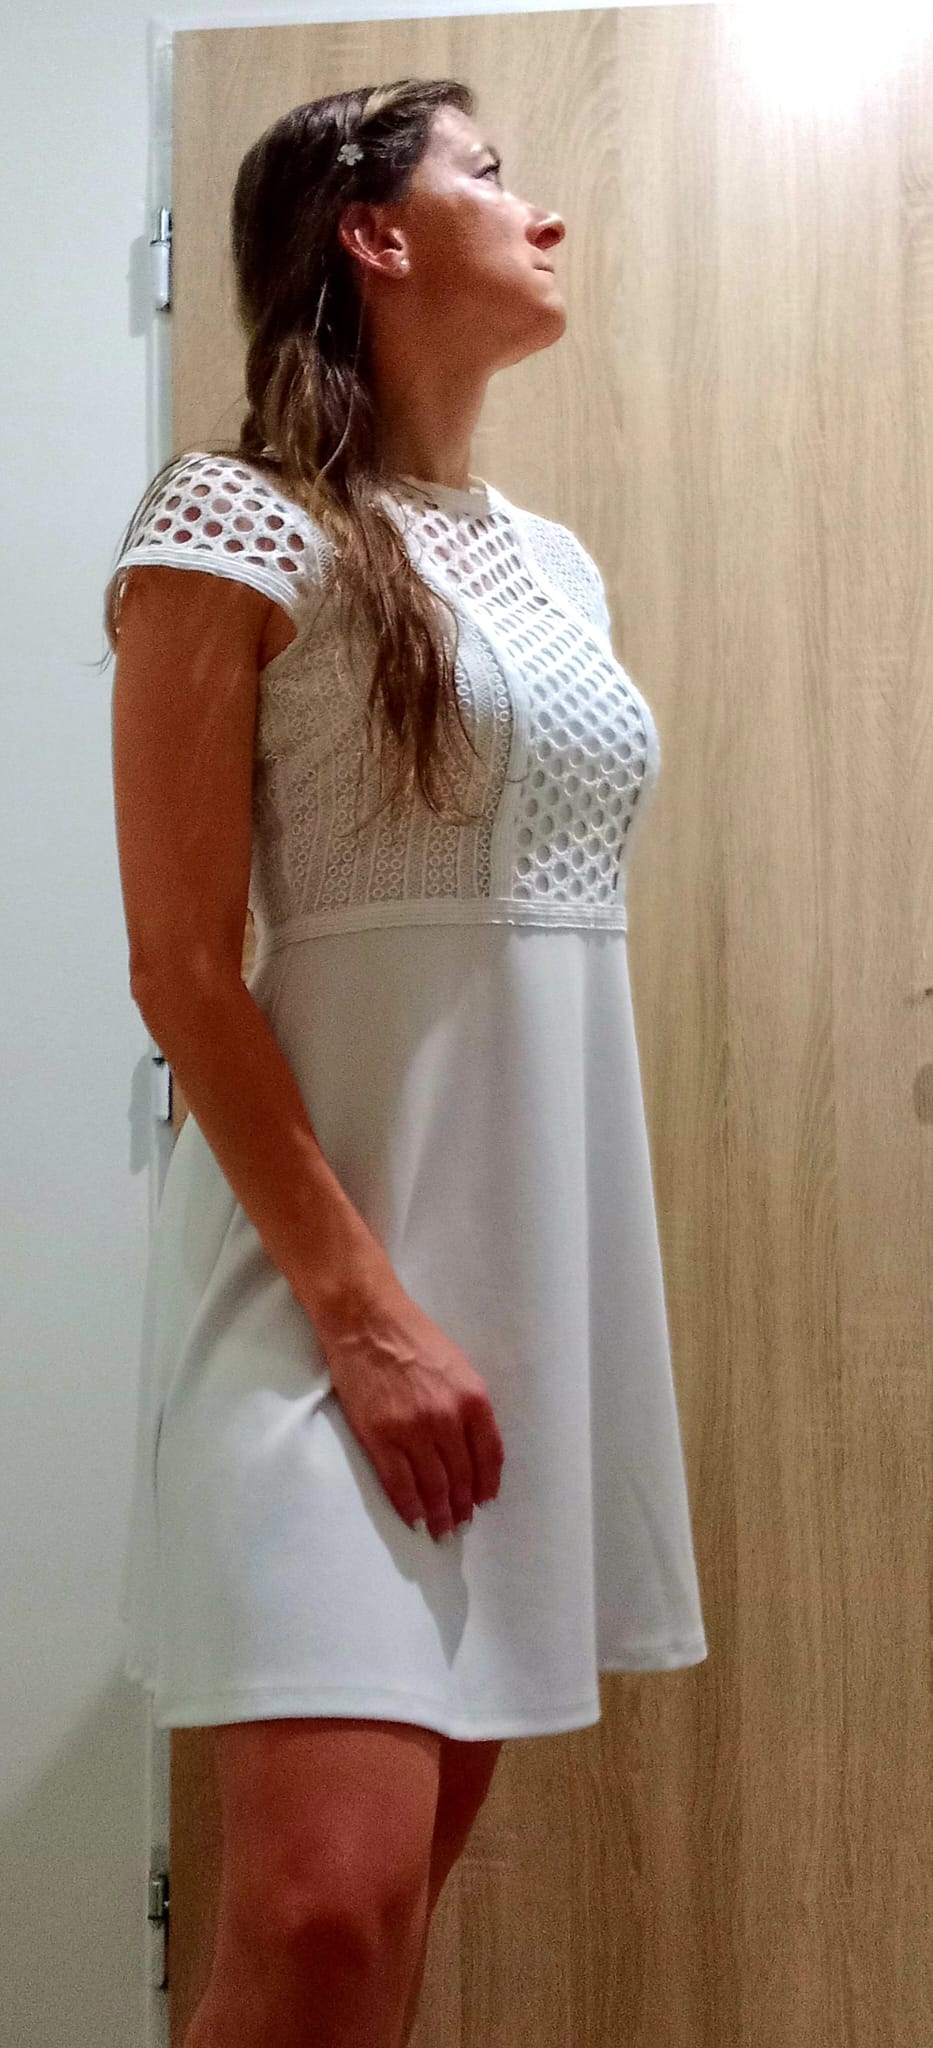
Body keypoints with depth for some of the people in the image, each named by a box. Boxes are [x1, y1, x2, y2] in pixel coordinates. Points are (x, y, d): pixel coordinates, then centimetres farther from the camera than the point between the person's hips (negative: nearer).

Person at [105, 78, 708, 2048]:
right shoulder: (234, 522, -6)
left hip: (552, 1248, 7)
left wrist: (545, 1293, 16)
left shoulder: (554, 559, 16)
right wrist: (361, 1299, -17)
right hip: (338, 1241, -7)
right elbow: (181, 965, -12)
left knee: (414, 1871, 11)